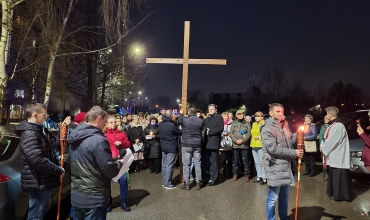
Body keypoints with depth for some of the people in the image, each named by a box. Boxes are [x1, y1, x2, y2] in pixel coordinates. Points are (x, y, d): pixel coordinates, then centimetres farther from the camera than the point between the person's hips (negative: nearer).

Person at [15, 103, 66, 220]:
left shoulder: (40, 130, 10)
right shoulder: (29, 134, -22)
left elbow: (54, 144, 19)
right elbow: (38, 161, -30)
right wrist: (59, 170, -20)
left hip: (44, 181, 10)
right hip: (38, 184, -10)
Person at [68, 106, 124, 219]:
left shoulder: (75, 137, 5)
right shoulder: (98, 140, -22)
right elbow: (109, 170, -20)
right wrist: (119, 163, 0)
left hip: (76, 195, 8)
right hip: (93, 198, -8)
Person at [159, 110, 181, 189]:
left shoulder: (161, 124, 2)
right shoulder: (172, 125, -21)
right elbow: (180, 132, -11)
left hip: (163, 147, 8)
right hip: (171, 148, -8)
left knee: (164, 164, 14)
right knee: (169, 165, -2)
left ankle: (164, 182, 24)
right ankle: (167, 184, 2)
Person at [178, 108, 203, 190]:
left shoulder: (184, 119, -6)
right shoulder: (200, 121, -1)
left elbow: (179, 121, 16)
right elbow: (202, 131, 9)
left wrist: (181, 114, 31)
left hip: (186, 145, -2)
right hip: (197, 145, 2)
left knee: (186, 165, 4)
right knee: (197, 164, 8)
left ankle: (186, 184, 8)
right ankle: (198, 183, 14)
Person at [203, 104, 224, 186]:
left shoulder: (219, 117, 2)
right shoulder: (206, 119, 22)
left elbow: (220, 128, -10)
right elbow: (203, 128, 20)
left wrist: (210, 131, -12)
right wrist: (205, 132, -2)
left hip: (214, 142, -6)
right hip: (208, 142, 6)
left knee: (214, 162, -5)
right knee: (210, 161, 8)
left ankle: (213, 179, -1)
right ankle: (212, 177, 15)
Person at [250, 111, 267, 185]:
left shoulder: (264, 124, -8)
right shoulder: (254, 124, 17)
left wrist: (259, 137, -18)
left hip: (261, 145, -8)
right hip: (254, 145, 8)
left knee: (262, 162, -6)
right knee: (257, 162, 13)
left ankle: (264, 178, 2)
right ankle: (259, 176, 22)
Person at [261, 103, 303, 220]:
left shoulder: (284, 125, 12)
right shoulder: (267, 128, -13)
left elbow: (289, 142, 17)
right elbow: (273, 149, -21)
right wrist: (294, 152, -18)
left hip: (286, 165, 8)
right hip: (275, 167, -8)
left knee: (284, 196, 20)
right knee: (273, 197, 2)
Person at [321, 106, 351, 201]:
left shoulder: (337, 126, -22)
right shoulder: (335, 124, 9)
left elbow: (331, 141, -21)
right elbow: (330, 139, 15)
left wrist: (323, 147, -7)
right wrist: (323, 146, 2)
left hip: (338, 156, -10)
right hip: (334, 155, 10)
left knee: (338, 176, 1)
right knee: (334, 175, 17)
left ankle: (339, 195, 12)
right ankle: (335, 193, 28)